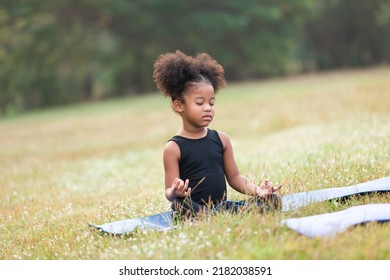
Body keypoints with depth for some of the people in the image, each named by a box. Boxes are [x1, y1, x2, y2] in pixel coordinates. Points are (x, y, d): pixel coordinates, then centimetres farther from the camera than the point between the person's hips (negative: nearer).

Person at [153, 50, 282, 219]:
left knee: (272, 200, -11)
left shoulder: (221, 139, 12)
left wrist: (257, 190, -1)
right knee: (182, 205, -40)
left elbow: (234, 177, 17)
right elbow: (169, 192, -5)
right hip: (193, 211, -4)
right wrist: (175, 193, -30)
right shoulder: (174, 148, -2)